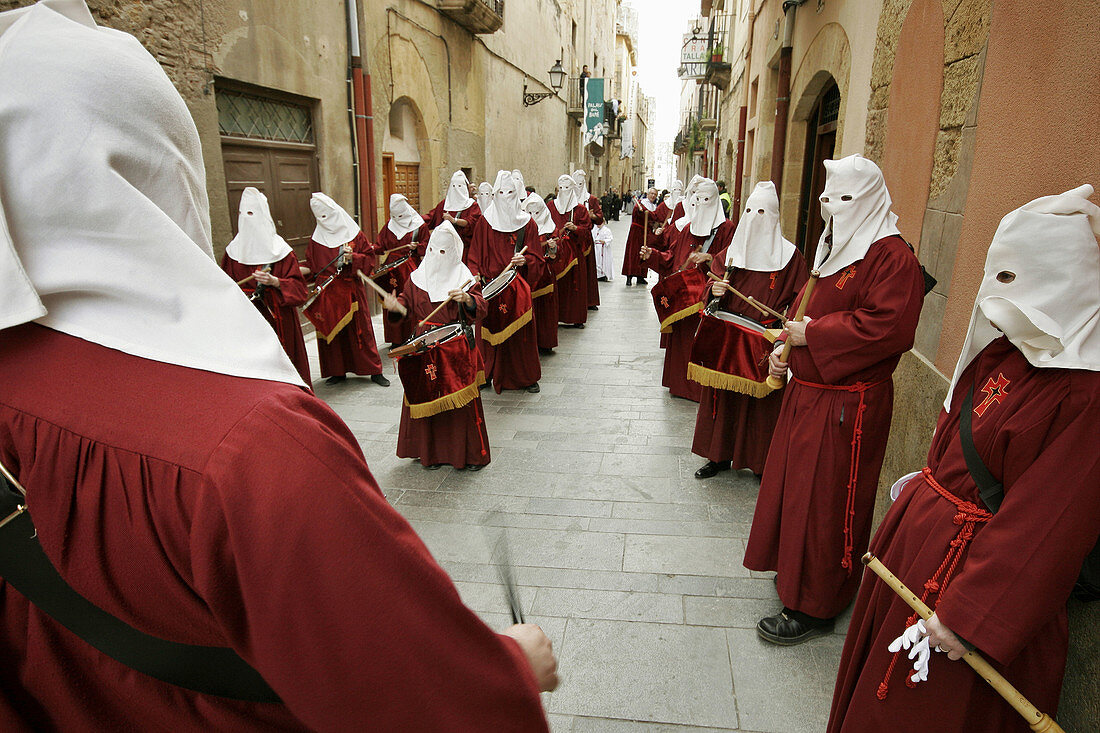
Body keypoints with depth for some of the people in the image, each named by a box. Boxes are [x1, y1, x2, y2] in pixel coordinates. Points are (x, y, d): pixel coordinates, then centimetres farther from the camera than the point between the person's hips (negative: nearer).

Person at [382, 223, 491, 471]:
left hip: (457, 348, -3)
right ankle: (432, 452, 20)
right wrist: (395, 305, -8)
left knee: (461, 400, 1)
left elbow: (480, 309, -11)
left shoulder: (464, 277, -1)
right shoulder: (417, 277, 9)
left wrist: (467, 299, -32)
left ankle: (471, 453, 15)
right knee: (427, 399, 6)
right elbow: (407, 307, 13)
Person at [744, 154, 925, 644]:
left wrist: (814, 335, -21)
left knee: (824, 502, 0)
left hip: (846, 407, -9)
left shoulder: (891, 256, -15)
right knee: (796, 488, 19)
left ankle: (813, 607, 16)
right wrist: (785, 347, 5)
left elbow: (890, 328, -27)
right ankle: (797, 572, 39)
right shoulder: (834, 249, 14)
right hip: (807, 392, 9)